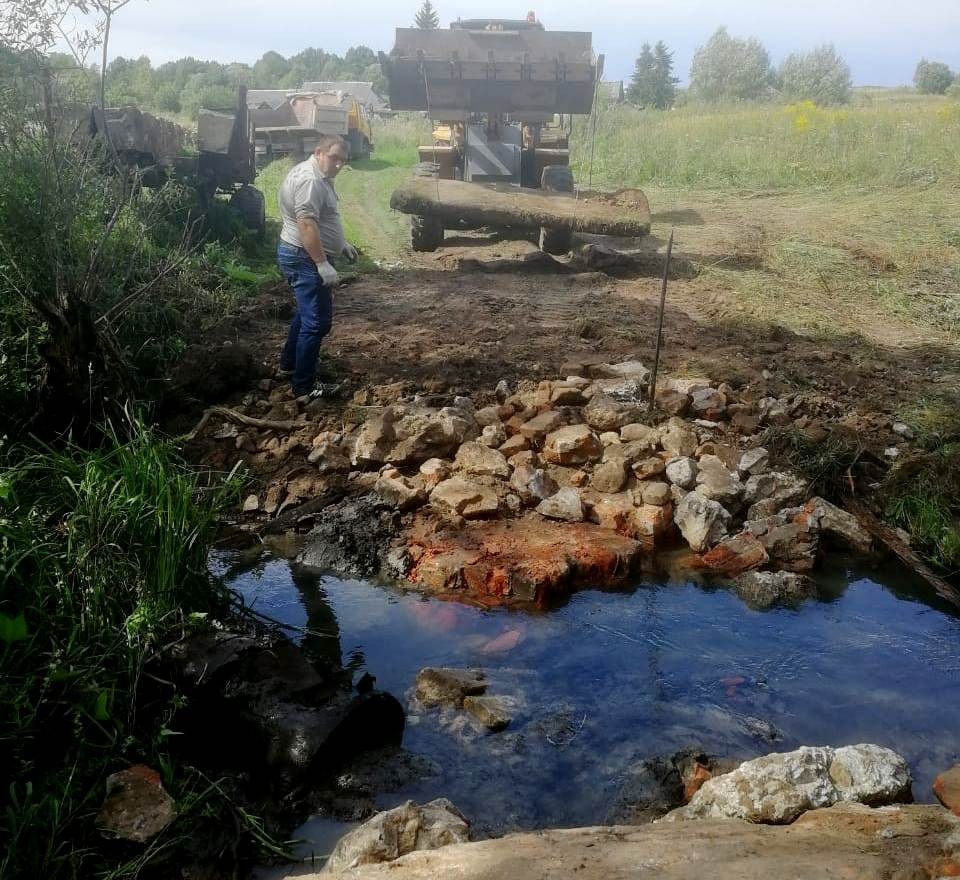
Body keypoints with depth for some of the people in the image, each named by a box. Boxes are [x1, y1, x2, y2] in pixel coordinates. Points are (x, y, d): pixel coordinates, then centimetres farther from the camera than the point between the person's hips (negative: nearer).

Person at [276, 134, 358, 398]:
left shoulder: (318, 177, 13)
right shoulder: (309, 180, -21)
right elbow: (306, 225, -29)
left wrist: (341, 244, 23)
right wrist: (323, 264, -32)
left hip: (303, 256, 11)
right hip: (305, 258, -11)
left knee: (306, 313, 24)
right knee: (317, 322, -7)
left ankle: (289, 364, 37)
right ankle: (304, 386, -1)